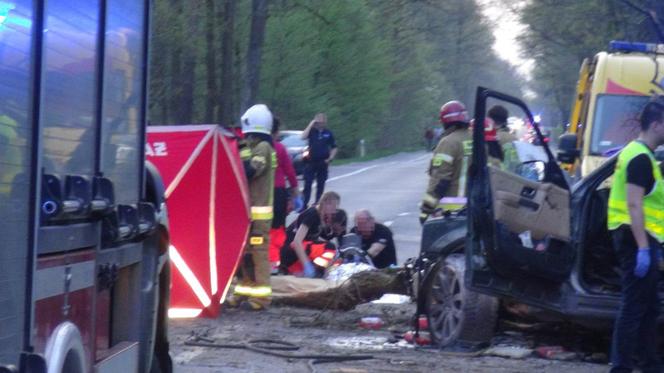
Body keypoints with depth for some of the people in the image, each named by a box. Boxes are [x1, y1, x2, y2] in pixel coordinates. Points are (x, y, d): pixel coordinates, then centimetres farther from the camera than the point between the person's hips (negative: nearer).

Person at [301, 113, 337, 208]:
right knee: (307, 184, -5)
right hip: (311, 162, -2)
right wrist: (311, 125, -18)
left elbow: (334, 148, 10)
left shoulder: (328, 133, 4)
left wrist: (330, 158, -3)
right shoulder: (312, 131, 0)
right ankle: (304, 204, -4)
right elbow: (303, 137, -19)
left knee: (320, 185, 7)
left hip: (323, 163, 2)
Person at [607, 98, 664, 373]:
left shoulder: (635, 153, 17)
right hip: (637, 238, -11)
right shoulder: (641, 157, -15)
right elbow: (634, 205, -23)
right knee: (634, 306, -9)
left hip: (638, 238, 11)